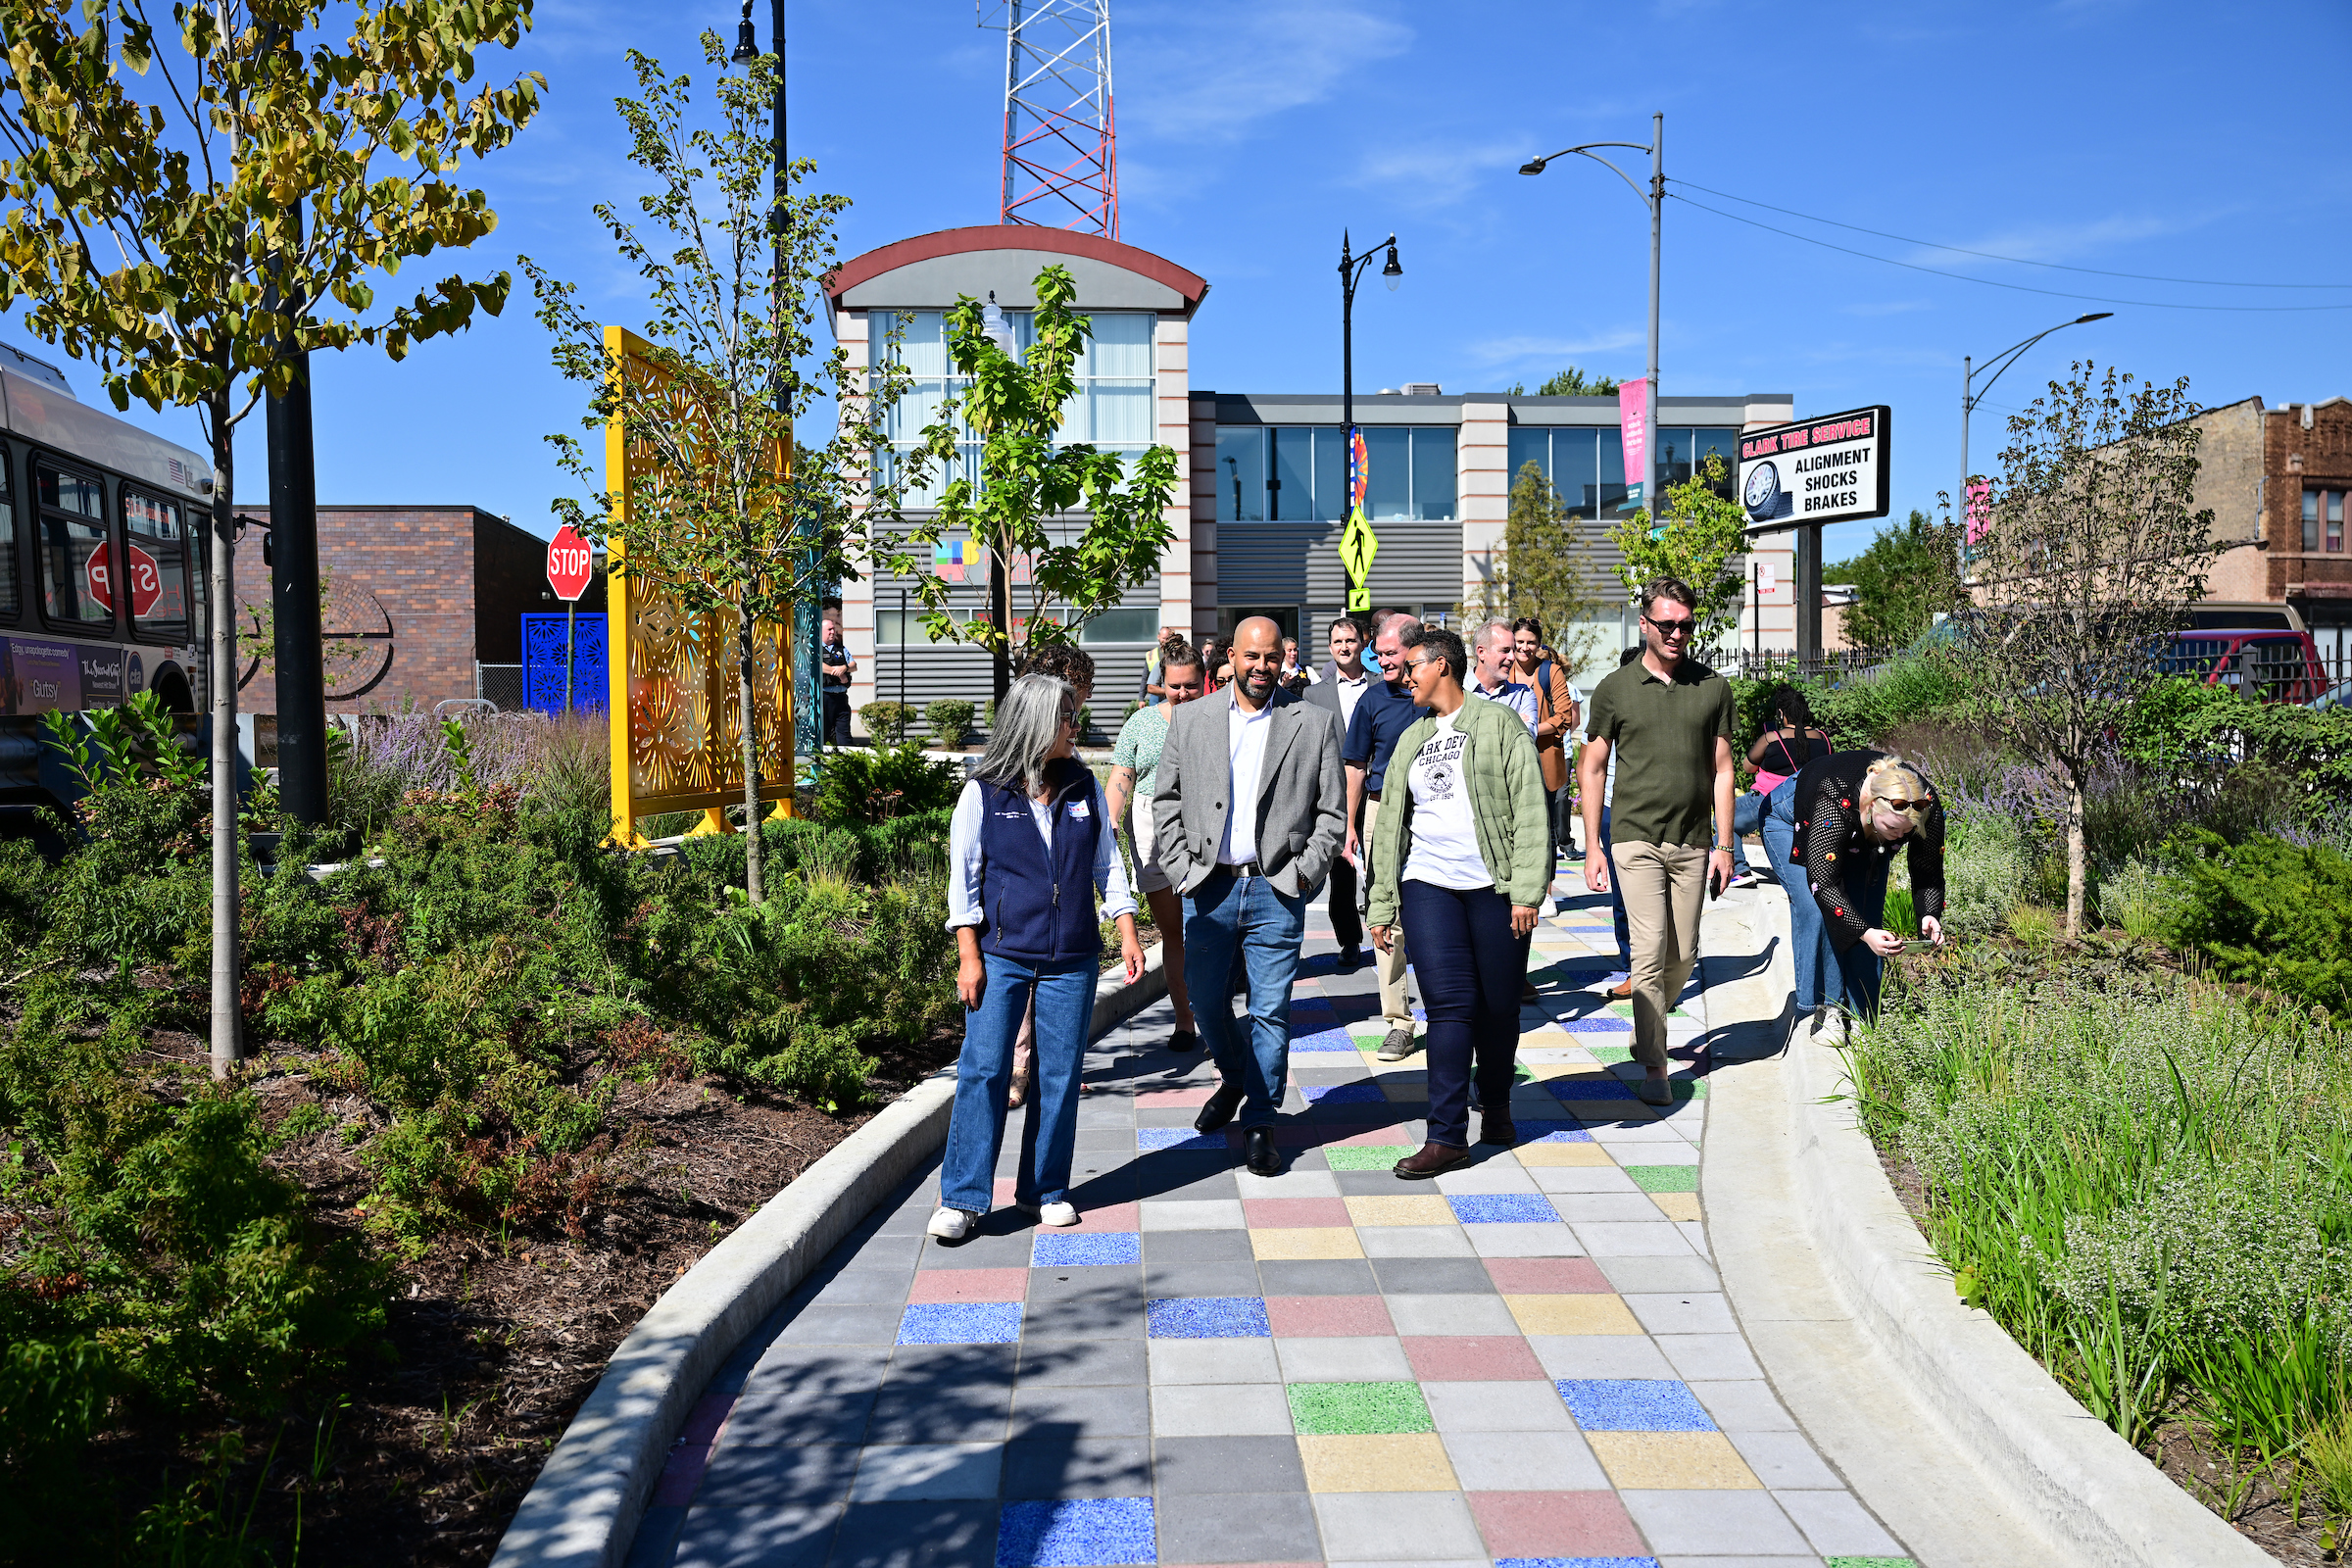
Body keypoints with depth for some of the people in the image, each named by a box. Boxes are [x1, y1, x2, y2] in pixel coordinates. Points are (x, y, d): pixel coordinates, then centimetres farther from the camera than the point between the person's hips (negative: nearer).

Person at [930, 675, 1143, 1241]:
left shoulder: (1085, 788, 6)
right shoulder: (983, 793, -3)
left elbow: (1107, 865, 12)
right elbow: (963, 876, -1)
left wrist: (1128, 934, 5)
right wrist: (968, 956, -6)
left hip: (1071, 960, 3)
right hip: (1001, 954, -3)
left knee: (1060, 1074, 6)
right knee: (982, 1070, -5)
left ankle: (1046, 1189, 20)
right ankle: (962, 1198, 5)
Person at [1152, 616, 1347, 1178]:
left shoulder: (1314, 724, 3)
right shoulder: (1190, 720, 6)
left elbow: (1332, 809, 4)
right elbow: (1166, 799, 9)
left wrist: (1306, 870, -5)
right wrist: (1180, 865, -1)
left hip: (1277, 890, -2)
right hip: (1208, 885, 2)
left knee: (1271, 1011, 0)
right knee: (1205, 999, 11)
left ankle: (1259, 1122, 13)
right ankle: (1233, 1079, 39)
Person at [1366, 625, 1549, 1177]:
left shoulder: (1498, 723, 3)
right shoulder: (1412, 739, 18)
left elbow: (1530, 810, -3)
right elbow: (1391, 825, 19)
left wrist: (1527, 889, -12)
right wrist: (1381, 904, 15)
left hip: (1495, 884, -3)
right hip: (1428, 883, 3)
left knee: (1499, 1007, 5)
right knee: (1449, 1003, -7)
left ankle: (1496, 1108, 28)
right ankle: (1447, 1135, -5)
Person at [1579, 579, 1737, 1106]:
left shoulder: (1713, 687, 6)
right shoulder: (1615, 688, 1)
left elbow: (1721, 769, 9)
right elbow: (1592, 769, 5)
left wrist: (1723, 846, 4)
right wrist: (1593, 848, 0)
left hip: (1693, 844, 3)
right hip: (1636, 839, -3)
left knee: (1683, 955, 9)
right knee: (1649, 950, -10)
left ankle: (1646, 1033, 32)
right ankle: (1653, 1066, -3)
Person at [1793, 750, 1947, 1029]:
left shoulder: (1928, 806, -31)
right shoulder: (1835, 803, -45)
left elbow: (1928, 871, -20)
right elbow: (1824, 882, -42)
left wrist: (1930, 915, -38)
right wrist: (1865, 932, -51)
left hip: (1863, 843, 4)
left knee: (1868, 919, -6)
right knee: (1817, 913, -19)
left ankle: (1862, 1018, 1)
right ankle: (1825, 1009, -9)